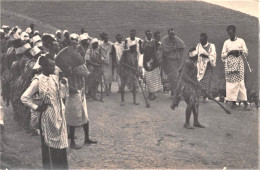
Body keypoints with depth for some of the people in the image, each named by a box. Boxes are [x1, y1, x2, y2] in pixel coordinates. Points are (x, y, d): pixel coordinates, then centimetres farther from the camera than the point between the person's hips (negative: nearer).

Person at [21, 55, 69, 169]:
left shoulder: (54, 77, 5)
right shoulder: (38, 81, -13)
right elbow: (24, 98, -12)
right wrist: (36, 107, -10)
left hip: (59, 114, 6)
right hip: (48, 116, -6)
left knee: (60, 142, 12)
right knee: (49, 144, 5)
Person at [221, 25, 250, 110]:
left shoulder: (241, 41, 7)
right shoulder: (226, 42, 11)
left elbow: (246, 53, 6)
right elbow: (222, 55, 9)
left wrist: (240, 52, -13)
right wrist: (229, 53, -8)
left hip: (238, 64, -2)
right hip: (229, 65, 2)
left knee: (240, 82, -8)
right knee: (230, 83, -4)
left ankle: (245, 103, -9)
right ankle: (233, 102, 2)